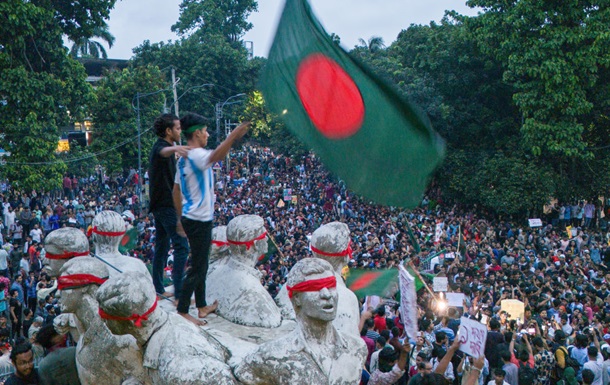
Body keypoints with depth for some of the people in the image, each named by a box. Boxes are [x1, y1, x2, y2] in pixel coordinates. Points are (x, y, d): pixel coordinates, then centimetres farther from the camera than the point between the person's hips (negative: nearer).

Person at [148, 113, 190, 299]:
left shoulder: (159, 145, 16)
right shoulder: (161, 146, -17)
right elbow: (163, 152, -44)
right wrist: (174, 148, -64)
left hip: (160, 205, 11)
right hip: (167, 205, -11)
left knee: (162, 246, 15)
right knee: (182, 246, -13)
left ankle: (158, 289, 21)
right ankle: (179, 293, -16)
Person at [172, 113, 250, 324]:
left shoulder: (184, 158, 12)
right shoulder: (196, 155, -18)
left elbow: (176, 190, 17)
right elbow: (216, 156, -43)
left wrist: (181, 217, 23)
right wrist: (233, 136, -52)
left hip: (190, 218, 10)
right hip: (199, 220, -10)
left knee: (201, 265, 20)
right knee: (198, 269, -3)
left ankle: (202, 306, 30)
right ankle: (182, 311, 2)